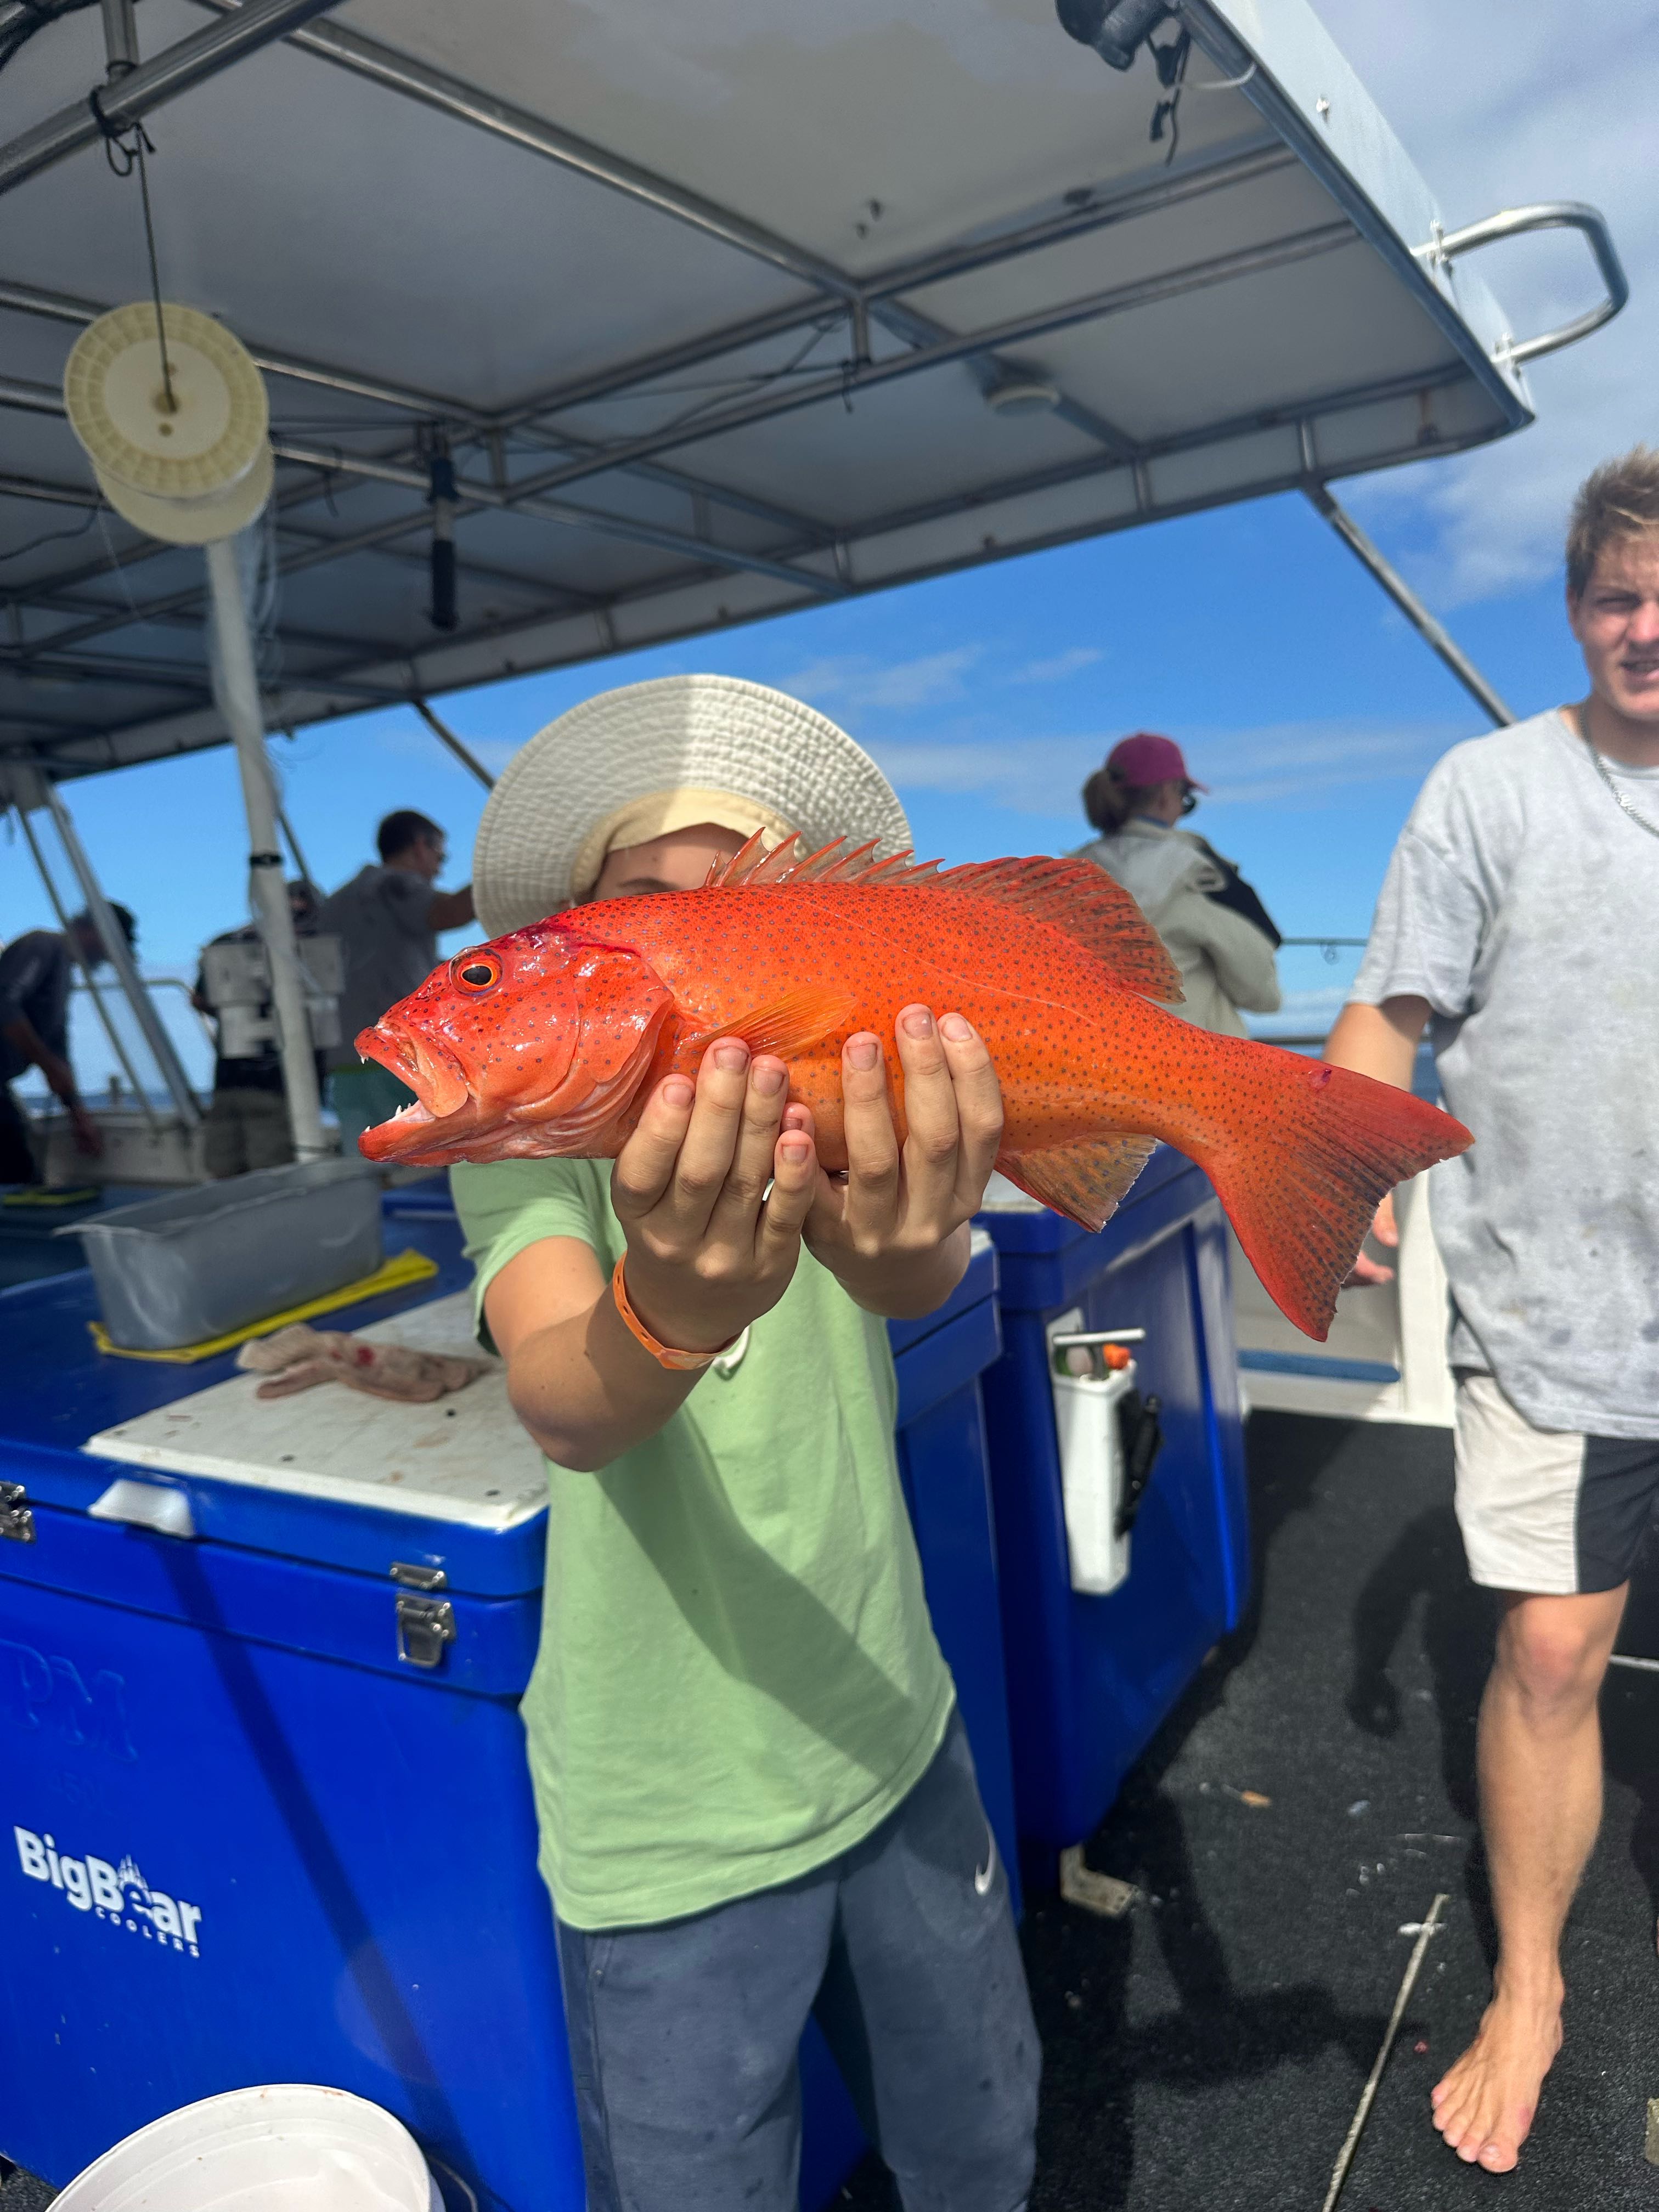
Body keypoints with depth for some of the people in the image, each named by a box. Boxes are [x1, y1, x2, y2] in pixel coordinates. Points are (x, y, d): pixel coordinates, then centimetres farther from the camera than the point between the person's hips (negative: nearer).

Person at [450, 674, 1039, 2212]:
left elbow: (932, 1272, -29)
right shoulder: (533, 1136, -13)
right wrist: (661, 1320, -55)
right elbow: (560, 1407, -32)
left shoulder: (834, 1107, -7)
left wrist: (905, 1248, -53)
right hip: (671, 1821, -2)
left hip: (896, 1741, 3)